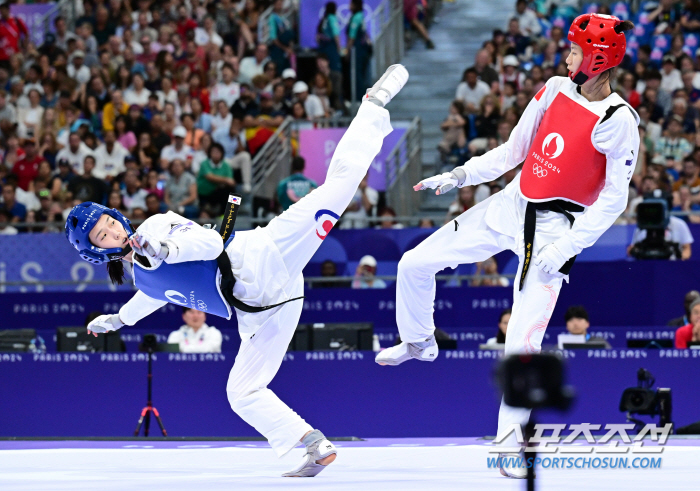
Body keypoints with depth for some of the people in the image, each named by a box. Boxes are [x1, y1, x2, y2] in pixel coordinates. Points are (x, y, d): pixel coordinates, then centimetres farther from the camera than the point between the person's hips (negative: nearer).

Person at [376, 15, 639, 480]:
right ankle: (419, 342, 35)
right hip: (511, 206, 7)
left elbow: (614, 199, -15)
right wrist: (460, 176, 4)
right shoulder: (555, 89, 2)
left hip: (553, 229, -6)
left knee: (523, 344, -12)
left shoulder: (618, 122, -17)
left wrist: (564, 248, -20)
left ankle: (510, 438, 7)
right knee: (415, 264, 7)